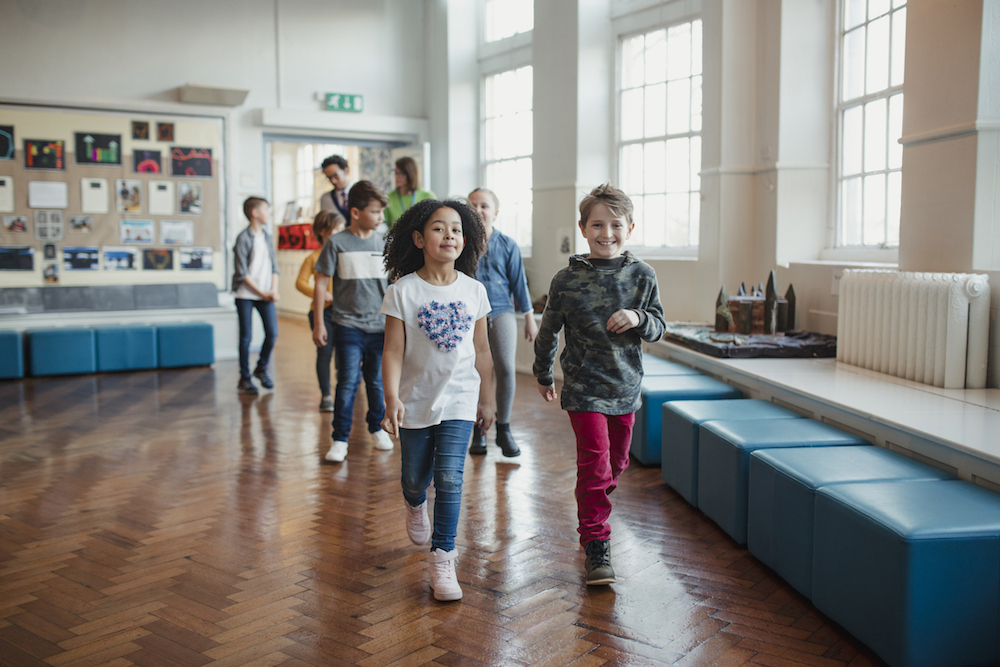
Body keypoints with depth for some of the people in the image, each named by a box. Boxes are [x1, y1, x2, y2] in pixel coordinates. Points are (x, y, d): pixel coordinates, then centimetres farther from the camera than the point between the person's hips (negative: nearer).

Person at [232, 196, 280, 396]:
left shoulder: (267, 237, 11)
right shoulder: (244, 238, -8)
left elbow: (273, 266, 12)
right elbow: (242, 272, -10)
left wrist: (273, 290, -3)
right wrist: (261, 293, -11)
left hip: (265, 295, 5)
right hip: (246, 295, -5)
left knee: (272, 333, 0)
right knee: (246, 336, 1)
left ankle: (261, 368, 22)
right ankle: (244, 378, 11)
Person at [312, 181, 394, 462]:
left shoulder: (385, 242, 5)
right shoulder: (336, 243, -4)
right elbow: (321, 283, 0)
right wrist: (318, 323, -2)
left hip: (380, 326, 3)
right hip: (348, 326, -3)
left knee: (377, 382, 11)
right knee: (348, 382, -6)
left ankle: (377, 428, 31)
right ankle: (340, 439, 4)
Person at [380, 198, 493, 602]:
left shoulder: (474, 291, -2)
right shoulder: (403, 291, -9)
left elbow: (481, 349, 6)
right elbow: (393, 351, -10)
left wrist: (485, 399, 11)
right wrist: (392, 399, -20)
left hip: (459, 399, 1)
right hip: (416, 400, 0)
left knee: (450, 476, -10)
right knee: (416, 477, 15)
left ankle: (442, 557, 3)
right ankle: (415, 505, 52)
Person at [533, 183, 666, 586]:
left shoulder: (641, 275, -1)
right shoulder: (567, 280, -7)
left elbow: (658, 328, 4)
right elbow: (549, 330, 6)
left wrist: (638, 318, -18)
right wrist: (543, 376, 16)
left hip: (626, 387, 3)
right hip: (584, 388, -3)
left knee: (616, 463, 17)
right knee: (594, 464, -8)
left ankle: (595, 508, 44)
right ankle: (596, 545, 2)